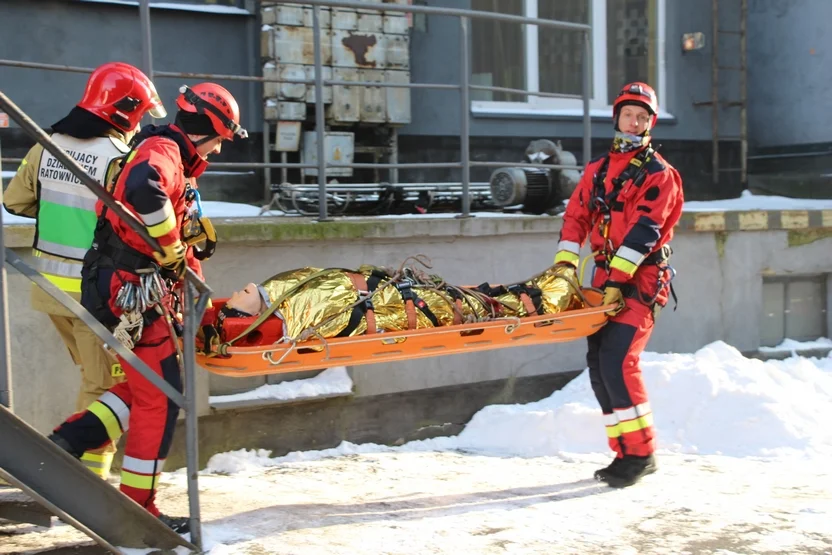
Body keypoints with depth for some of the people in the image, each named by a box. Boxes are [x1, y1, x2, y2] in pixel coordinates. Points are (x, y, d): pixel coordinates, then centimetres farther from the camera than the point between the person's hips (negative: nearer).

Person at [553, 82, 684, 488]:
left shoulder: (659, 175, -4)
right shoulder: (598, 169, 16)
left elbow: (643, 231, -14)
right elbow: (576, 215, 12)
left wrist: (617, 280, -23)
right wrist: (564, 262, -3)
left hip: (640, 279, -7)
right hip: (605, 276, 7)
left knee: (618, 361, -18)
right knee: (598, 363, 4)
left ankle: (641, 452, -8)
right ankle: (625, 453, 13)